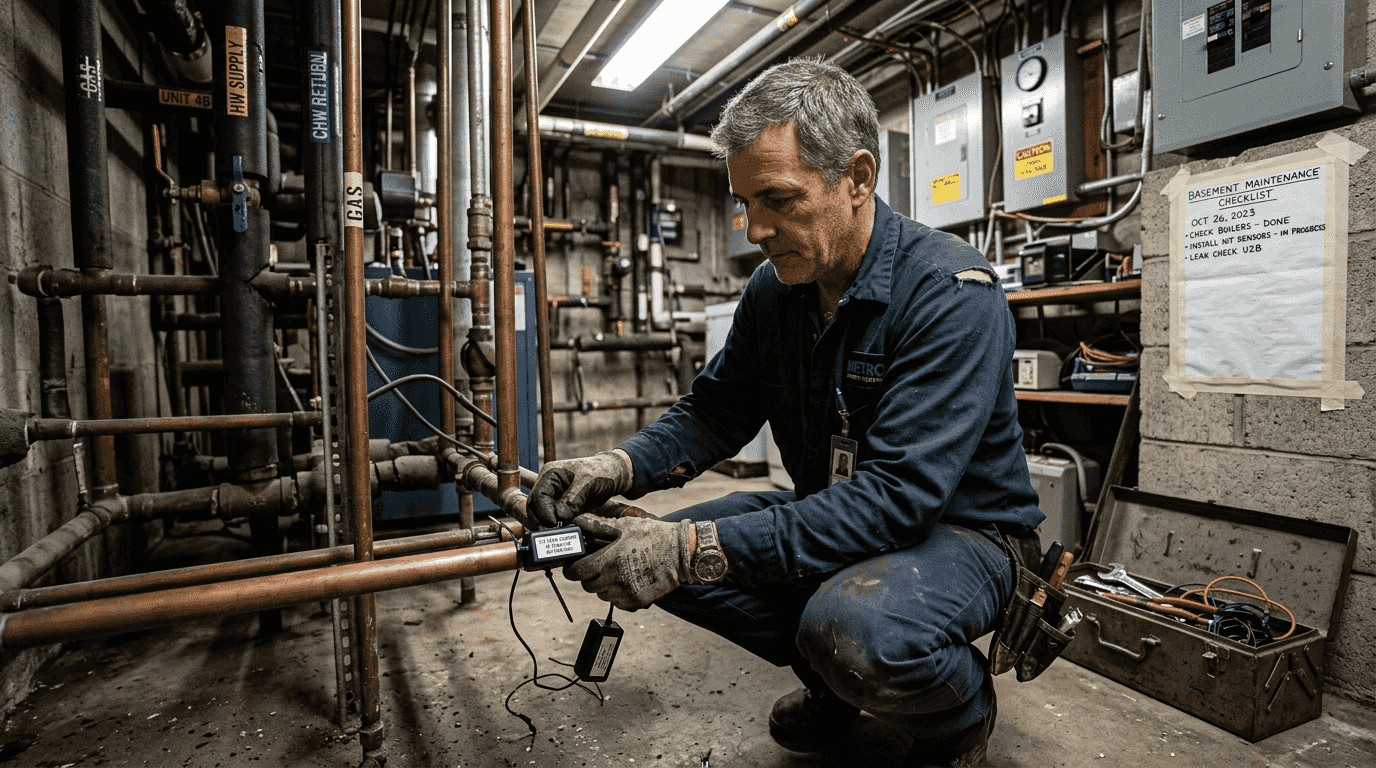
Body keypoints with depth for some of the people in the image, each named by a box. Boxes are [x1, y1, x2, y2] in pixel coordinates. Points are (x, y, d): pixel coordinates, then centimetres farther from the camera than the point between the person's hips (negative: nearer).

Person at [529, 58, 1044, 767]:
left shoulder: (951, 292, -25)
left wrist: (698, 549, -37)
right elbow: (715, 411, 3)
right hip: (836, 517, 6)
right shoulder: (773, 289, -3)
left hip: (960, 530, -6)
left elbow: (899, 495, -33)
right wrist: (617, 467, -18)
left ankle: (962, 710, 2)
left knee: (855, 629, -37)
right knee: (661, 554, -8)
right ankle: (836, 680, 13)